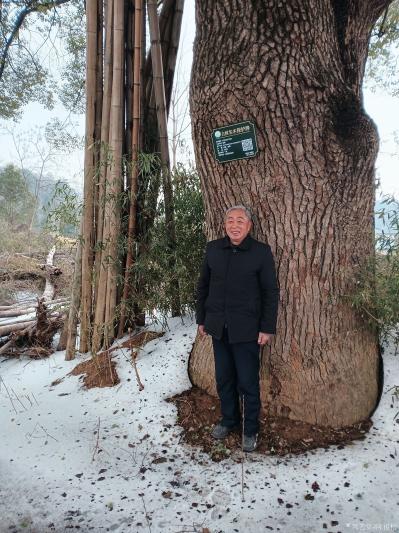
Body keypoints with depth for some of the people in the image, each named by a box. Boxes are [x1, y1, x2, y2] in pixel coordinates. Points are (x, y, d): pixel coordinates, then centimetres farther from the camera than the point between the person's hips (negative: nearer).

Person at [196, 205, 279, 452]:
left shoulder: (261, 251, -8)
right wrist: (202, 319, 11)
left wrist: (268, 328, -8)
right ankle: (229, 420, 36)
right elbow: (203, 286, 11)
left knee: (248, 382, 6)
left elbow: (271, 292, -6)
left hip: (246, 329, -4)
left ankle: (251, 430, 25)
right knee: (224, 378, 16)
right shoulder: (213, 249, 3)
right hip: (218, 327, 4)